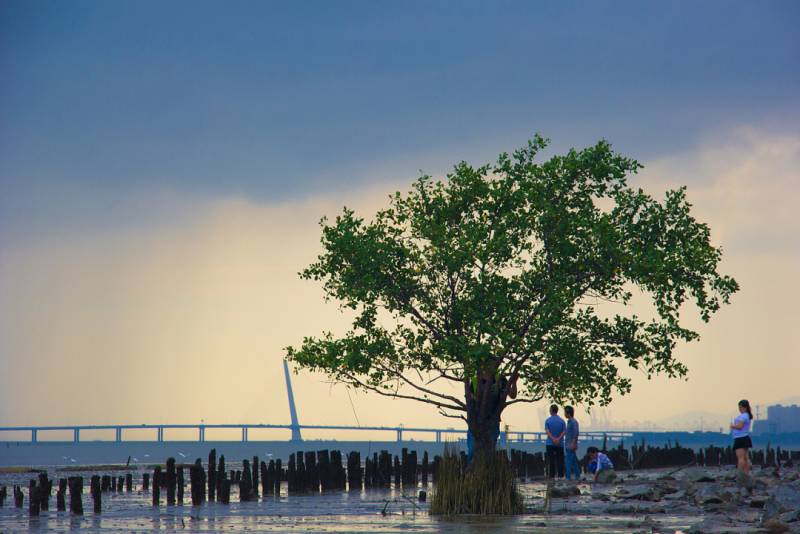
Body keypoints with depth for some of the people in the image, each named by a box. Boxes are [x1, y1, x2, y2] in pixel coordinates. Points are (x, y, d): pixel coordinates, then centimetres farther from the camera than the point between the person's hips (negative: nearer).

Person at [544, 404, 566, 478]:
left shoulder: (548, 420, 0)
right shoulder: (562, 421, 4)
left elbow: (547, 431, -12)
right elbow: (564, 431, -6)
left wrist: (553, 439, -19)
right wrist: (558, 439, -15)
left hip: (550, 444, -1)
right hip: (560, 444, 1)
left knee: (551, 460, 1)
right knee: (560, 460, 4)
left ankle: (551, 475, -2)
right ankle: (560, 475, 1)